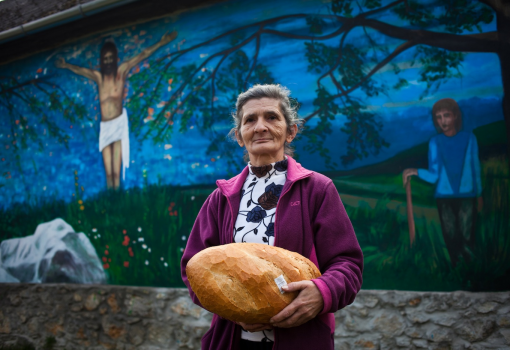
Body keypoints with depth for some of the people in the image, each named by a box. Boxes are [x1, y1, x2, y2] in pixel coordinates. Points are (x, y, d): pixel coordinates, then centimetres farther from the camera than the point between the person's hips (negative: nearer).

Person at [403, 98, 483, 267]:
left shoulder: (469, 138, -1)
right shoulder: (435, 142, -3)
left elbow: (476, 168, 7)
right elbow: (434, 175, -9)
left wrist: (479, 194, 14)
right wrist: (416, 172, -28)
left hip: (467, 196, 0)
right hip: (444, 197, 0)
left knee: (467, 236, -4)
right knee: (451, 237, 4)